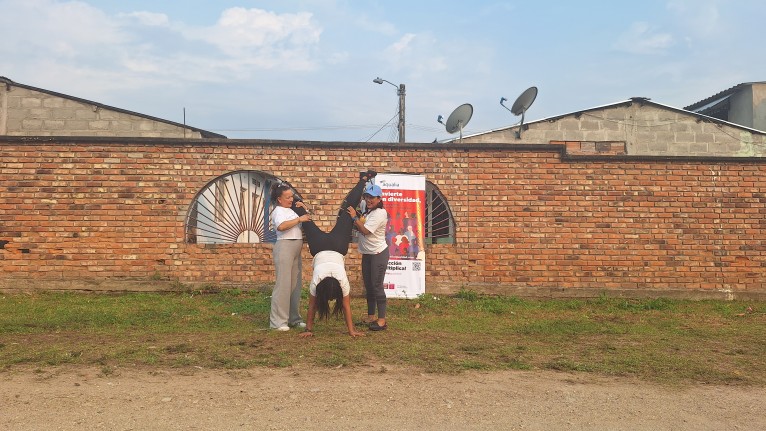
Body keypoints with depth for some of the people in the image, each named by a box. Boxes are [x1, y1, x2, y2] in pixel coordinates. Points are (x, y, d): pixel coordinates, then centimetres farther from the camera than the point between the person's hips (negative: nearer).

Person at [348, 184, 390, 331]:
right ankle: (371, 317, 23)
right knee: (368, 286, 13)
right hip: (367, 254, 9)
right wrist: (356, 217, -1)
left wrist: (355, 217, -14)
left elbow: (365, 230, -22)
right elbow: (360, 228, 10)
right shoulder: (367, 212, 13)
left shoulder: (379, 213, -16)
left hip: (379, 253, -9)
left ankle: (382, 320, -2)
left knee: (377, 286, -8)